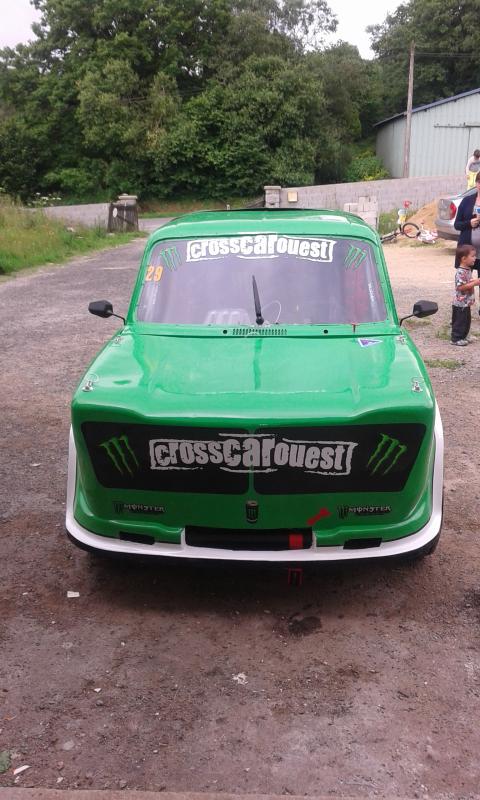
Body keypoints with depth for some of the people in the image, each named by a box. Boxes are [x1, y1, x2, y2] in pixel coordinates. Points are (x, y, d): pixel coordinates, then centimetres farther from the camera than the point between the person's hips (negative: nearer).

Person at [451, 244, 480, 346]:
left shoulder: (468, 270, 9)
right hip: (460, 303, -10)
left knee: (467, 321, 17)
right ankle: (456, 339, 9)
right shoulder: (460, 272, -23)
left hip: (466, 303, 10)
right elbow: (461, 287, -27)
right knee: (459, 321, -1)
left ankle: (463, 337, 28)